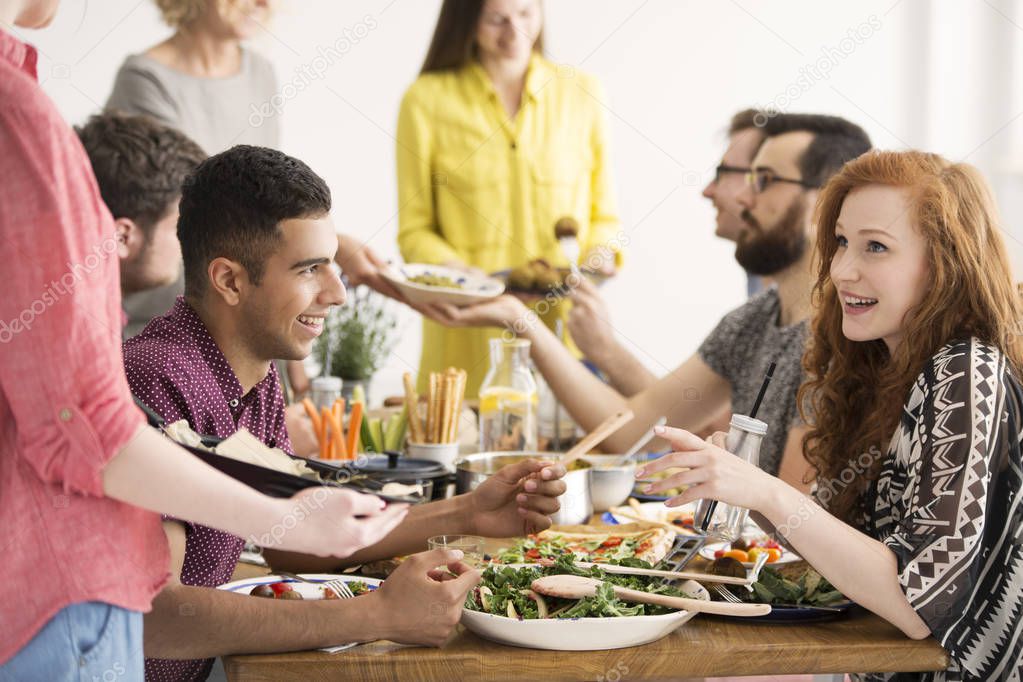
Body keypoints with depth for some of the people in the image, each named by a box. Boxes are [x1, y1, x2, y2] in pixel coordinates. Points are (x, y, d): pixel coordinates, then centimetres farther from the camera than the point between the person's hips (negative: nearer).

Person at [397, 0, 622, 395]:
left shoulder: (581, 94, 10)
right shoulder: (427, 99, 3)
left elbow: (604, 214, 14)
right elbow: (414, 230, 4)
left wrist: (600, 254, -6)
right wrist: (462, 273, -13)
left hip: (562, 323, 2)